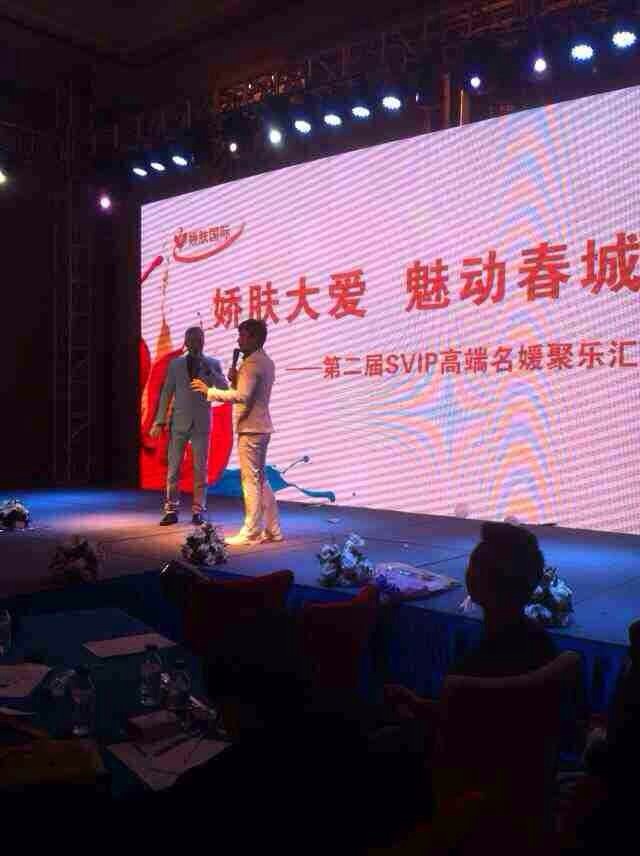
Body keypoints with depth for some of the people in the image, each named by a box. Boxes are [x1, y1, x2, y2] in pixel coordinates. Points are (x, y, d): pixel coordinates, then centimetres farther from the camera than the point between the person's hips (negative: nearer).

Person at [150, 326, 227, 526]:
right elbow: (166, 394, 5)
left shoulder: (213, 364, 4)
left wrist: (206, 368, -16)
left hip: (201, 423, 0)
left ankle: (198, 511, 10)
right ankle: (171, 510, 9)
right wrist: (159, 421, -1)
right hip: (179, 422, 1)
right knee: (173, 468, 2)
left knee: (200, 469, 2)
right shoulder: (175, 364, 5)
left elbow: (224, 389, -8)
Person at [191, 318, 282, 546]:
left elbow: (242, 396, -26)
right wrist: (235, 380, 5)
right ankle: (272, 529, 19)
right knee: (260, 479, 15)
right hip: (260, 427, 10)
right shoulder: (266, 362, 16)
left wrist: (209, 390, -20)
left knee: (251, 481, -4)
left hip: (250, 429, -10)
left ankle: (251, 532, 1)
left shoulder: (252, 362, -15)